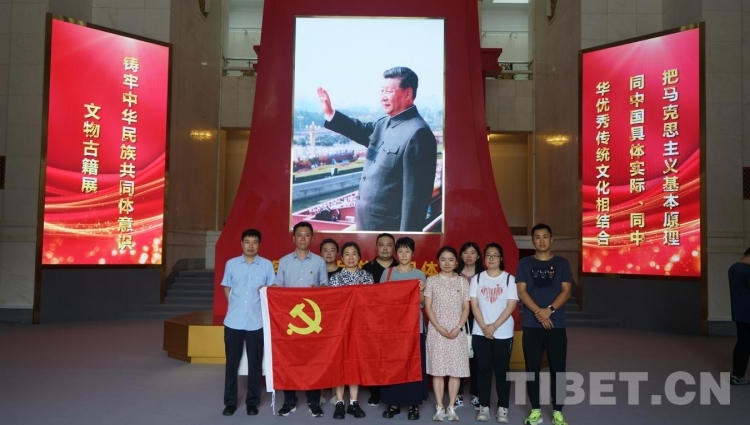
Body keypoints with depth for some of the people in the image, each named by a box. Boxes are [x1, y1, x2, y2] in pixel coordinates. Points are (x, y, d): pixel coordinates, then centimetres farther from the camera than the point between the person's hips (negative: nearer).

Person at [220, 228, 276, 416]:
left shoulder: (267, 265, 1)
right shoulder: (231, 264, 4)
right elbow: (226, 288, 13)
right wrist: (235, 304, 4)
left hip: (257, 321, -1)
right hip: (233, 321, 1)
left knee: (255, 363, 6)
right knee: (232, 362, 7)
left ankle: (252, 401, 19)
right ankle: (230, 402, 19)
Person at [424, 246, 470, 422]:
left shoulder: (462, 281, 6)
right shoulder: (431, 280, 3)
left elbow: (466, 308, 4)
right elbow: (428, 307, -1)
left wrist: (458, 328, -9)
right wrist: (439, 328, -11)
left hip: (457, 332, 1)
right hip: (436, 331, -1)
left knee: (456, 370, 2)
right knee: (437, 370, 0)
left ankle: (451, 407, 11)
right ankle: (440, 408, 9)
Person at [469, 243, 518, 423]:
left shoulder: (509, 279, 0)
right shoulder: (476, 278, 4)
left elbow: (511, 306, -6)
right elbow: (474, 305, 0)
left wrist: (494, 326, -13)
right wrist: (484, 327, -11)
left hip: (503, 333, -1)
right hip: (480, 332, 1)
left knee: (502, 370, 4)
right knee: (483, 369, 5)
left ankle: (502, 408, 13)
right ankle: (484, 406, 13)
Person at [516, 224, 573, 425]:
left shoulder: (561, 263, 6)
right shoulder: (525, 263, 5)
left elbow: (566, 291, -1)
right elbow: (521, 291, -2)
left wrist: (550, 310, -16)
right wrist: (538, 312, -15)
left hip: (557, 325, 0)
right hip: (531, 325, 0)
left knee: (558, 368, 3)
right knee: (532, 368, 5)